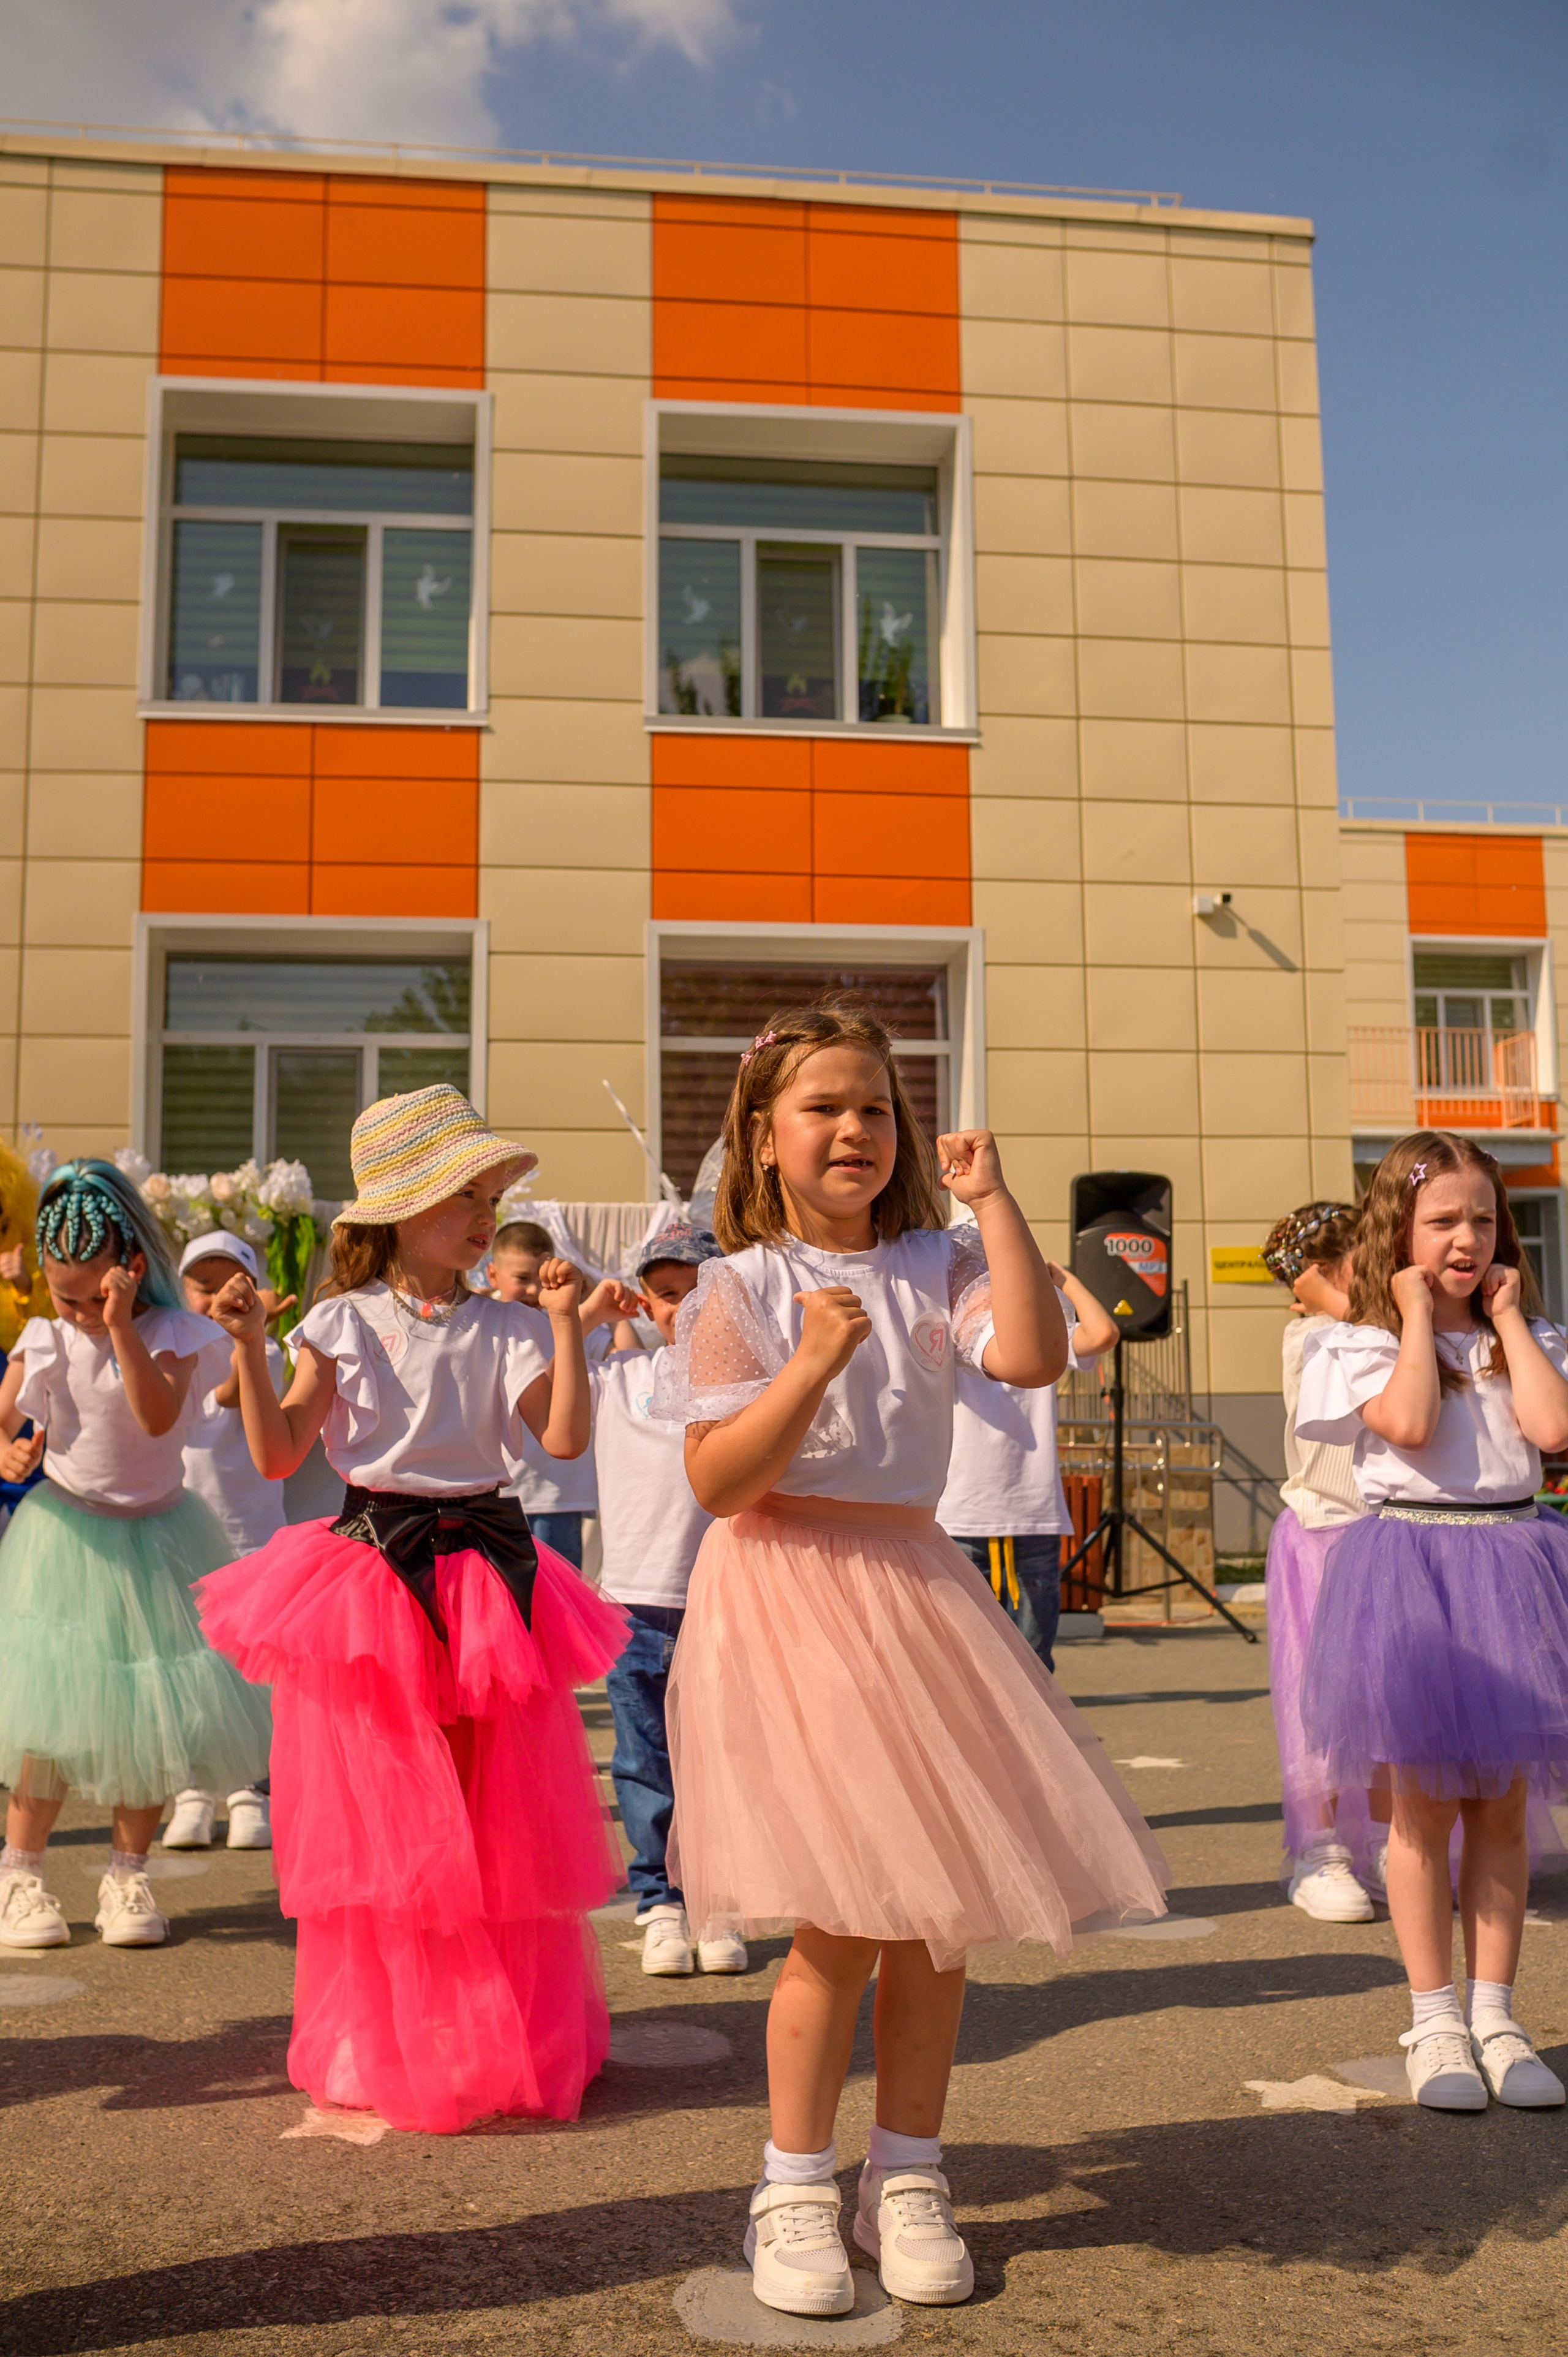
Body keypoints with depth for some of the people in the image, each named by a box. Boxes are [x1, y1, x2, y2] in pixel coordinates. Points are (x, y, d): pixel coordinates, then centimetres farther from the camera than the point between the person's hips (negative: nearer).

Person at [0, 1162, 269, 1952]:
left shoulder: (172, 1335, -10)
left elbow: (158, 1416, -27)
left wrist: (121, 1325, -33)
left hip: (154, 1539, 0)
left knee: (155, 1716, 2)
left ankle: (128, 1874, 17)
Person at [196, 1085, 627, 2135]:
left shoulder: (506, 1329, 1)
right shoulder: (341, 1324, 0)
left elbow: (567, 1437, -12)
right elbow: (279, 1455, -6)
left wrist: (565, 1321, -16)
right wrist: (250, 1348, -16)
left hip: (487, 1572, 1)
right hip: (371, 1572, -1)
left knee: (501, 1825, 7)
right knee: (377, 1824, 6)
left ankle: (508, 2037, 26)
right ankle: (385, 2041, 25)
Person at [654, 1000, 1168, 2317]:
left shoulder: (937, 1265, 6)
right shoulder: (740, 1290, -4)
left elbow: (1035, 1357, -13)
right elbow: (719, 1483, -12)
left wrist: (993, 1202, -12)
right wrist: (813, 1365, -23)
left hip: (916, 1588, 4)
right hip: (787, 1601, -4)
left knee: (940, 1905, 7)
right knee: (839, 1920, -4)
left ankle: (908, 2178, 26)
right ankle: (797, 2192, 17)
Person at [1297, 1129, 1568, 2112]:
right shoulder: (1367, 1344, -1)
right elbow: (1409, 1422, -21)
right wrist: (1416, 1313, -10)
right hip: (1412, 1567, -3)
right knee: (1425, 1807, 3)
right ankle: (1435, 2020, 14)